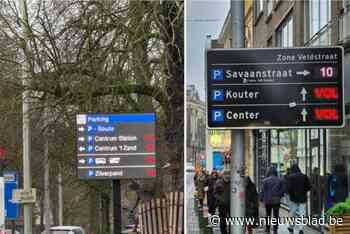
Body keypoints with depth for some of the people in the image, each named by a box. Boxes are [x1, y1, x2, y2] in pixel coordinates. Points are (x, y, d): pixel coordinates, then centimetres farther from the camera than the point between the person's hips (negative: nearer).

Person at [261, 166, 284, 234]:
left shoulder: (265, 180, -9)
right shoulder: (279, 180, -3)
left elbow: (263, 191, -7)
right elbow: (282, 190, 1)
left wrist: (261, 199, 5)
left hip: (267, 201, 0)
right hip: (276, 201, 0)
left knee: (268, 215, 15)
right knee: (276, 216, 2)